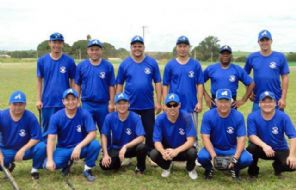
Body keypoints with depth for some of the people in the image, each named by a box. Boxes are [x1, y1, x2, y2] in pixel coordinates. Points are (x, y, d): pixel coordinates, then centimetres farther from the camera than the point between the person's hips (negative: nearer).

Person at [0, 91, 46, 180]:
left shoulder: (30, 117, -17)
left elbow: (37, 137, -18)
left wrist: (23, 150, -26)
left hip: (26, 149, -1)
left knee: (41, 147, -30)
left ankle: (35, 169, 0)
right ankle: (8, 165, 13)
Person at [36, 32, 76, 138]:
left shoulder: (69, 61, 1)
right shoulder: (42, 60, 5)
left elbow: (73, 81, 5)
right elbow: (39, 80, 9)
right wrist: (38, 99, 3)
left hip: (64, 103, -1)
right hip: (47, 102, 1)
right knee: (47, 130, 9)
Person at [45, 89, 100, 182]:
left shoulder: (84, 114, -14)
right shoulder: (56, 117, -12)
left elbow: (92, 133, -22)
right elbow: (51, 139, -16)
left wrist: (79, 147, -36)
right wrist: (50, 160, -28)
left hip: (81, 147, -1)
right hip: (63, 149, 1)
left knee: (95, 145, -31)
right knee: (49, 164, -26)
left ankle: (87, 170, -4)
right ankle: (67, 163, 10)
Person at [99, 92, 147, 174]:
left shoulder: (135, 117, -17)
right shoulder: (109, 117, -11)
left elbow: (141, 137, -25)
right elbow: (104, 136, -6)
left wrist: (125, 146, -35)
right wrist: (105, 154, -16)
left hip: (131, 148, -1)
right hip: (115, 148, 1)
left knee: (142, 147, -34)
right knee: (104, 164, -25)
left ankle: (140, 167, -1)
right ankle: (119, 161, 12)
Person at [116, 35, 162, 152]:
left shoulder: (152, 63, -1)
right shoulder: (124, 64, 1)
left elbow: (157, 83, 1)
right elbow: (119, 85, 4)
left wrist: (158, 102, -3)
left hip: (148, 105, 0)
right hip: (130, 106, 0)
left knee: (150, 132, 9)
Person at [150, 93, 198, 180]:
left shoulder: (186, 117, -21)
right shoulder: (160, 119, -16)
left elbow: (191, 140, -25)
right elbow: (157, 141, -17)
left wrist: (176, 151, -42)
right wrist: (163, 152, -40)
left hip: (183, 150, -1)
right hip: (167, 150, 1)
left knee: (192, 152, -34)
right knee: (153, 154, -29)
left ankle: (190, 169, 4)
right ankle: (166, 166, 9)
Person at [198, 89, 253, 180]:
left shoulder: (238, 116, -12)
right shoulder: (208, 115, -13)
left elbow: (241, 139, -14)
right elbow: (205, 137, -16)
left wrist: (236, 157, -30)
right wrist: (213, 155, -32)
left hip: (232, 149, 1)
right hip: (213, 148, 0)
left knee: (247, 159, -28)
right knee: (202, 156, -32)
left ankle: (234, 169, 9)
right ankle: (209, 169, 6)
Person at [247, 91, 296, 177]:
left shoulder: (283, 117, -14)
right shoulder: (252, 117, -13)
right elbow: (252, 135, -21)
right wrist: (264, 145, -40)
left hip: (280, 150, 1)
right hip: (262, 149, 0)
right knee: (251, 148, -33)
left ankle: (277, 166, 12)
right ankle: (253, 170, -3)